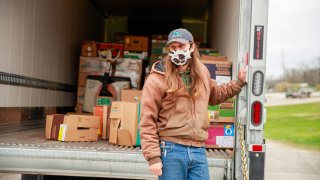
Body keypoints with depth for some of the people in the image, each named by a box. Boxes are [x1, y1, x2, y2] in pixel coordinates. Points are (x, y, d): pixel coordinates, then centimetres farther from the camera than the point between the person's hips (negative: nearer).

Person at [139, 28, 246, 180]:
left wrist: (239, 82, 28)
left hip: (198, 150, 5)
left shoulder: (202, 73, 11)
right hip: (171, 150, -4)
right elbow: (147, 122, -8)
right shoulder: (157, 79, -6)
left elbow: (215, 95, 33)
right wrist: (153, 157, -13)